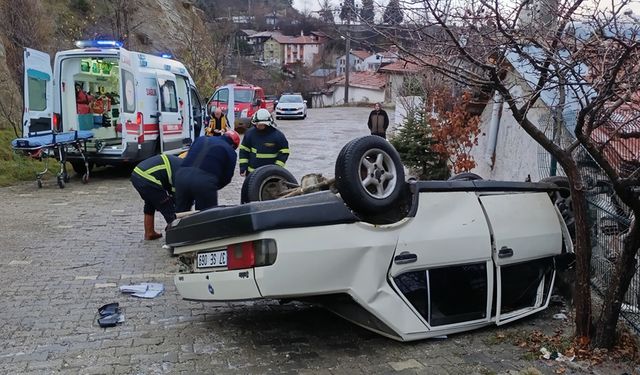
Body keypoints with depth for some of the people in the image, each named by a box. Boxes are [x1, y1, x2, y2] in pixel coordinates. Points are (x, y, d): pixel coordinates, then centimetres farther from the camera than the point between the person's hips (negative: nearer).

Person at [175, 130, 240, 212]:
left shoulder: (201, 139, 29)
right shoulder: (230, 152, 15)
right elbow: (227, 177, 13)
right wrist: (214, 187, 28)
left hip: (183, 174, 4)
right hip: (205, 180, -4)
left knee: (181, 213, 19)